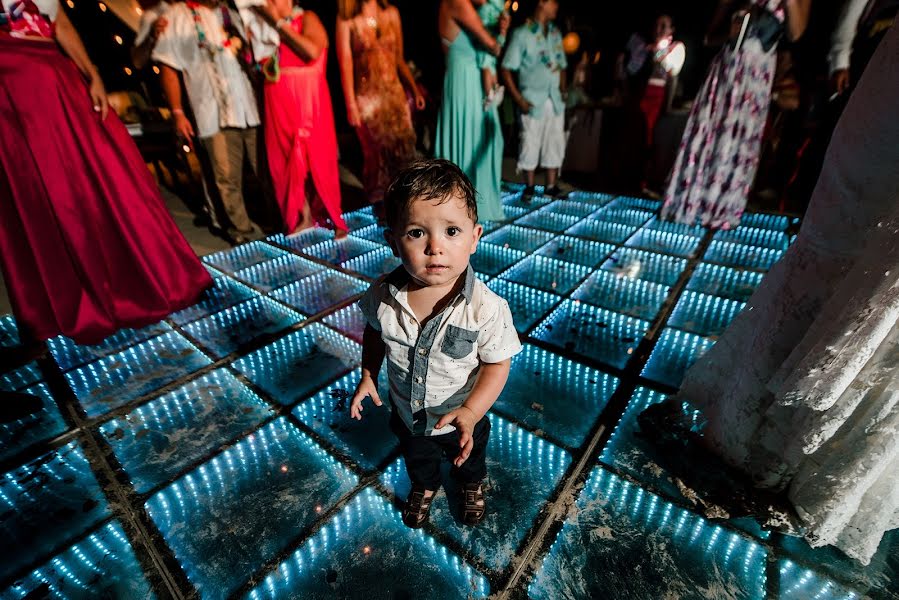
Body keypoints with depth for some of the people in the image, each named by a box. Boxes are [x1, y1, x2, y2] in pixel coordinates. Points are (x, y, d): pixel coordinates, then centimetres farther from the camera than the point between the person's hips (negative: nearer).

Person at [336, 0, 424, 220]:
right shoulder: (346, 20, -2)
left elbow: (399, 57, 12)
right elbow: (346, 64, -6)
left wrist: (414, 89, 8)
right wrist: (351, 105, -12)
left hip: (395, 92, 4)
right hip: (367, 96, -3)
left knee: (404, 146, -1)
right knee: (376, 152, 3)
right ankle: (380, 202, 18)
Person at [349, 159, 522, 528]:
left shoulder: (485, 307, -35)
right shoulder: (383, 295, -25)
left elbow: (497, 363, -22)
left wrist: (471, 412, -31)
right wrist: (367, 376, -4)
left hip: (461, 417, -2)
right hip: (407, 413, 2)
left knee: (470, 457, 32)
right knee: (417, 456, 34)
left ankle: (473, 484, 69)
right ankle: (424, 486, 70)